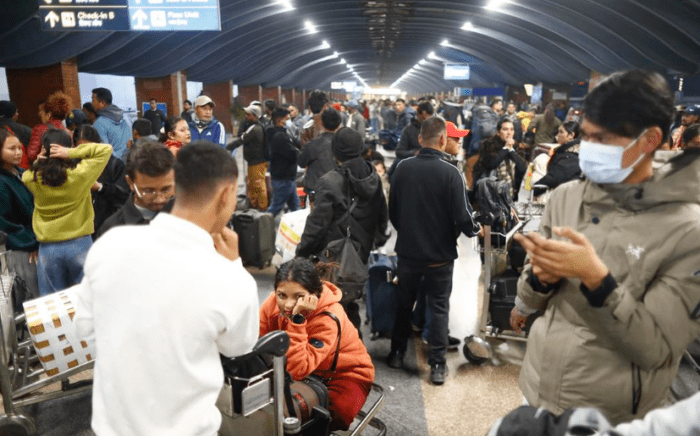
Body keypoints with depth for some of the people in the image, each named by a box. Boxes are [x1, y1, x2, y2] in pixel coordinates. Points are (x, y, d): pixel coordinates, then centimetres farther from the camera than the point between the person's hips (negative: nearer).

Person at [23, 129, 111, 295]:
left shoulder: (32, 178, -7)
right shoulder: (80, 174, -15)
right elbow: (106, 149, -7)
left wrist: (38, 161, -2)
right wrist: (72, 152, -14)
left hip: (48, 248, 2)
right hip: (79, 244, -2)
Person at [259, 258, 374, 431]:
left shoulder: (328, 319, -32)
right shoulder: (276, 301, -19)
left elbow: (298, 370, -38)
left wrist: (297, 319, -43)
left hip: (344, 375, -5)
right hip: (309, 372, 5)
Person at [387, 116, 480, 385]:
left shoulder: (403, 168, -7)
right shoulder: (450, 173, -19)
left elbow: (392, 210, 2)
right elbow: (462, 217, -17)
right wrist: (474, 230, 5)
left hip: (407, 251, 3)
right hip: (440, 254, -3)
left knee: (404, 303, 20)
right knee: (439, 308, 11)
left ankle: (397, 353, 32)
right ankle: (437, 365, 15)